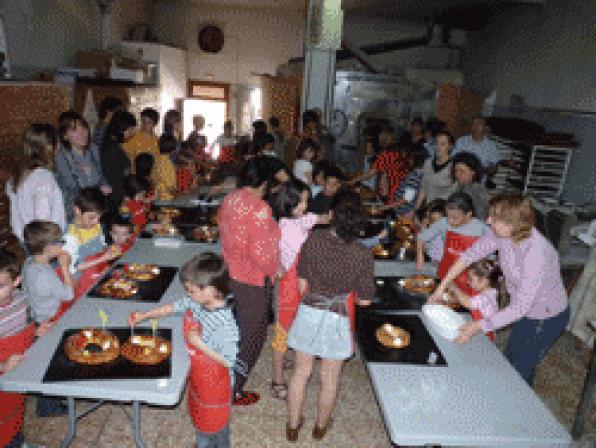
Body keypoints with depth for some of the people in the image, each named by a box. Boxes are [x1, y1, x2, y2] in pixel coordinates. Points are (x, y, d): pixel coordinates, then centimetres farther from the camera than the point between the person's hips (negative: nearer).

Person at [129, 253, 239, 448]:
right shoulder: (195, 302, -16)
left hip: (215, 382, -7)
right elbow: (173, 307, 4)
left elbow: (228, 361, -29)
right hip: (197, 375, 7)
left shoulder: (225, 324, -37)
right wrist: (144, 315, 3)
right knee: (199, 416, 31)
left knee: (216, 421, 20)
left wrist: (199, 343, -31)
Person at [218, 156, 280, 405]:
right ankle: (234, 391, 24)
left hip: (232, 273, 8)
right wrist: (274, 269, -9)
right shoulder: (258, 209, -26)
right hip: (253, 282, -8)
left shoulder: (229, 200, -1)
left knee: (239, 328, 27)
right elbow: (261, 252, -26)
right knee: (252, 336, 11)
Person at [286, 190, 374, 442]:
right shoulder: (363, 255, -20)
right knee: (330, 379, 21)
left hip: (308, 314, 2)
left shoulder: (313, 240, -15)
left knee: (300, 373, 20)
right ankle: (320, 427, 43)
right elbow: (364, 300, -10)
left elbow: (302, 283, -5)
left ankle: (293, 426, 38)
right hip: (338, 320, -1)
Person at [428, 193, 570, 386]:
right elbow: (471, 254, -8)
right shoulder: (503, 234, -20)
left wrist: (478, 326, -29)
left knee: (520, 370, 7)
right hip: (525, 311, 7)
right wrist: (442, 286, -9)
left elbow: (520, 308, -33)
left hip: (547, 318, -7)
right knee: (509, 360, 23)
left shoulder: (537, 255, -38)